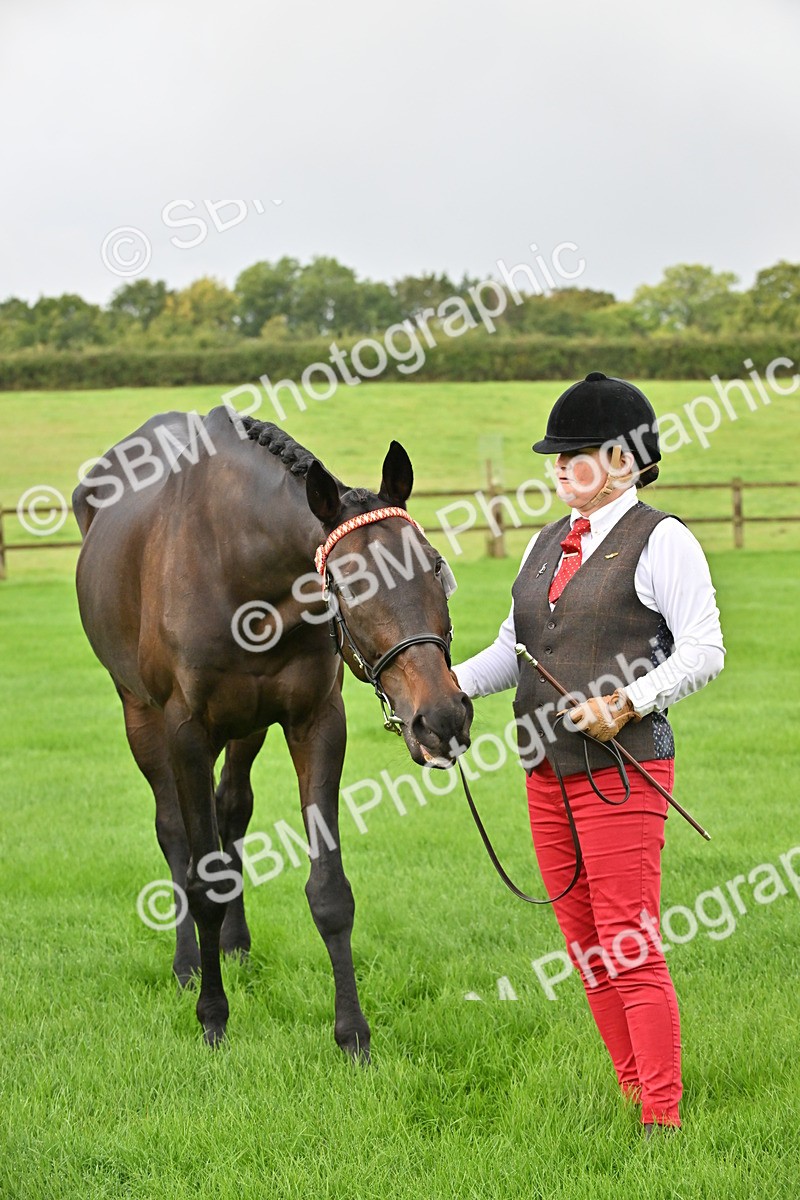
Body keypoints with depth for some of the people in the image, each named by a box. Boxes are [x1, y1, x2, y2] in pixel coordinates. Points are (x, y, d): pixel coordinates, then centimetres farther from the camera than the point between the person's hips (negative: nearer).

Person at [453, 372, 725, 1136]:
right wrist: (454, 683, 0)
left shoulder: (661, 542, -6)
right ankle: (633, 1090, 23)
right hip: (549, 771, 7)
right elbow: (512, 649, 17)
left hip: (622, 767, -7)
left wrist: (627, 703, -22)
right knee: (584, 946, 11)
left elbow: (703, 652, -11)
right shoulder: (546, 545, 15)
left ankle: (662, 1117, -1)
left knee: (629, 944, -8)